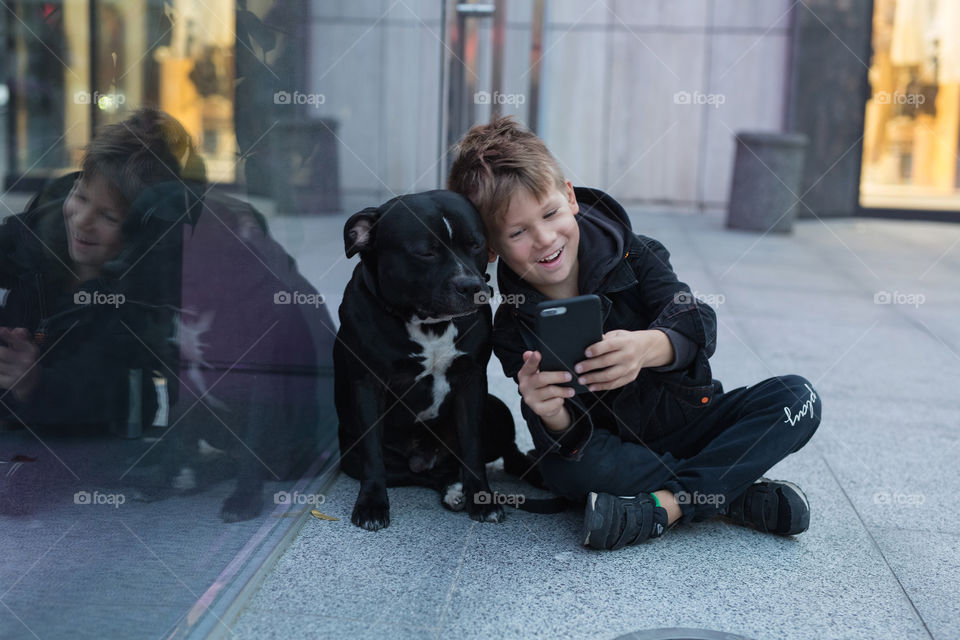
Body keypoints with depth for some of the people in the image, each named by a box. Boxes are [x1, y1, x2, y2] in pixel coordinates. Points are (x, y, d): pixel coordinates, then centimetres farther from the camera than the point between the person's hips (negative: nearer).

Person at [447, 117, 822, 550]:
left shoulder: (632, 255, -8)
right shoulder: (514, 328, -10)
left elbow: (697, 324, -24)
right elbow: (569, 445, -17)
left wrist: (647, 347, -47)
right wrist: (552, 417, -43)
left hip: (688, 423, 2)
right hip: (613, 449, -2)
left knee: (797, 398, -20)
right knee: (565, 467, -35)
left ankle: (662, 505, -28)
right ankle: (734, 496, -22)